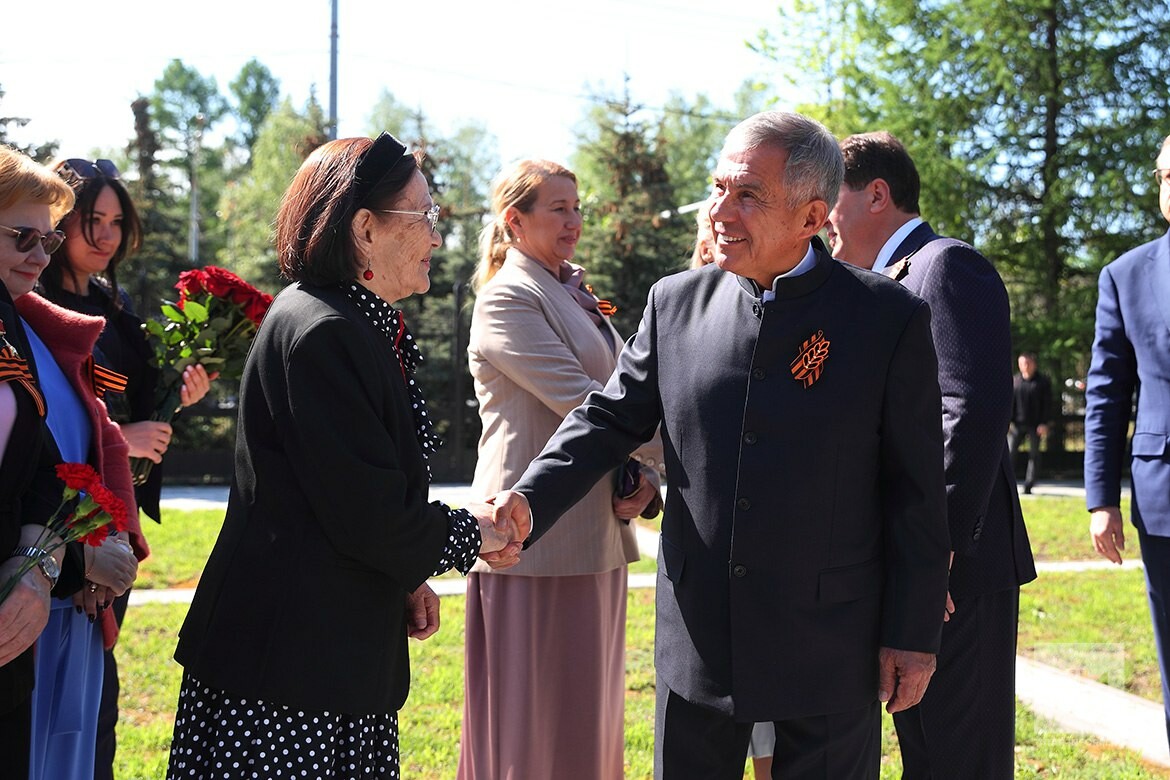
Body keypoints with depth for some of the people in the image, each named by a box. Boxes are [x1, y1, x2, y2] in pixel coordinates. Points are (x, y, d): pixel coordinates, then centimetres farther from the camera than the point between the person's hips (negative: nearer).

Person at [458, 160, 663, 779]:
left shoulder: (575, 295, 18)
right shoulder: (508, 300, -10)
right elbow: (581, 402, -18)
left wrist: (643, 476, -2)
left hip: (595, 537, 9)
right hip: (541, 537, -9)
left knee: (587, 714, 14)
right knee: (535, 726, -2)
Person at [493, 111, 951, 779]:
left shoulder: (889, 319, -7)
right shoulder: (676, 303, 3)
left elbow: (918, 491, -5)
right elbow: (612, 418, 7)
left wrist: (914, 636, -5)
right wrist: (530, 501, -10)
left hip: (830, 648, -3)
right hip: (698, 641, 3)